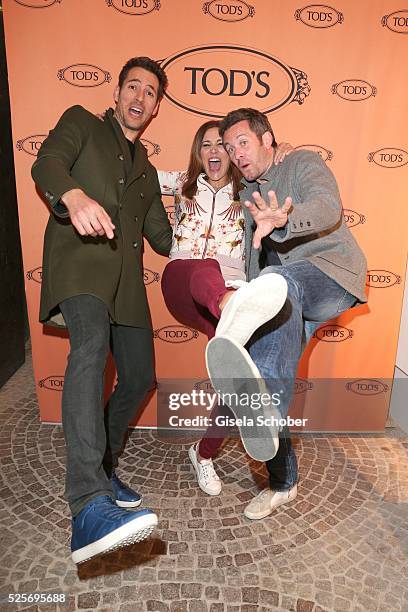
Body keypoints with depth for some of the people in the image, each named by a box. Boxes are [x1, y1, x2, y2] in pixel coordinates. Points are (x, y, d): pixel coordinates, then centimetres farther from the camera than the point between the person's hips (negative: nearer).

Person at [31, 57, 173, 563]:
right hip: (79, 260, -6)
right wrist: (74, 196, -27)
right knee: (91, 341, -34)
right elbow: (46, 164, -5)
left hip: (124, 277, 7)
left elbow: (163, 238, 26)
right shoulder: (81, 123, 17)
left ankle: (101, 466, 23)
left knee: (139, 378, 2)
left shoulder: (147, 170, 31)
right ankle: (89, 505, -40)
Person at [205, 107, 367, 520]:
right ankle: (282, 483, 6)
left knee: (277, 280, -39)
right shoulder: (248, 192, 25)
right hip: (287, 299, 7)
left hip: (331, 273, -6)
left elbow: (329, 207, -20)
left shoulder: (304, 163, 3)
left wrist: (283, 219, -42)